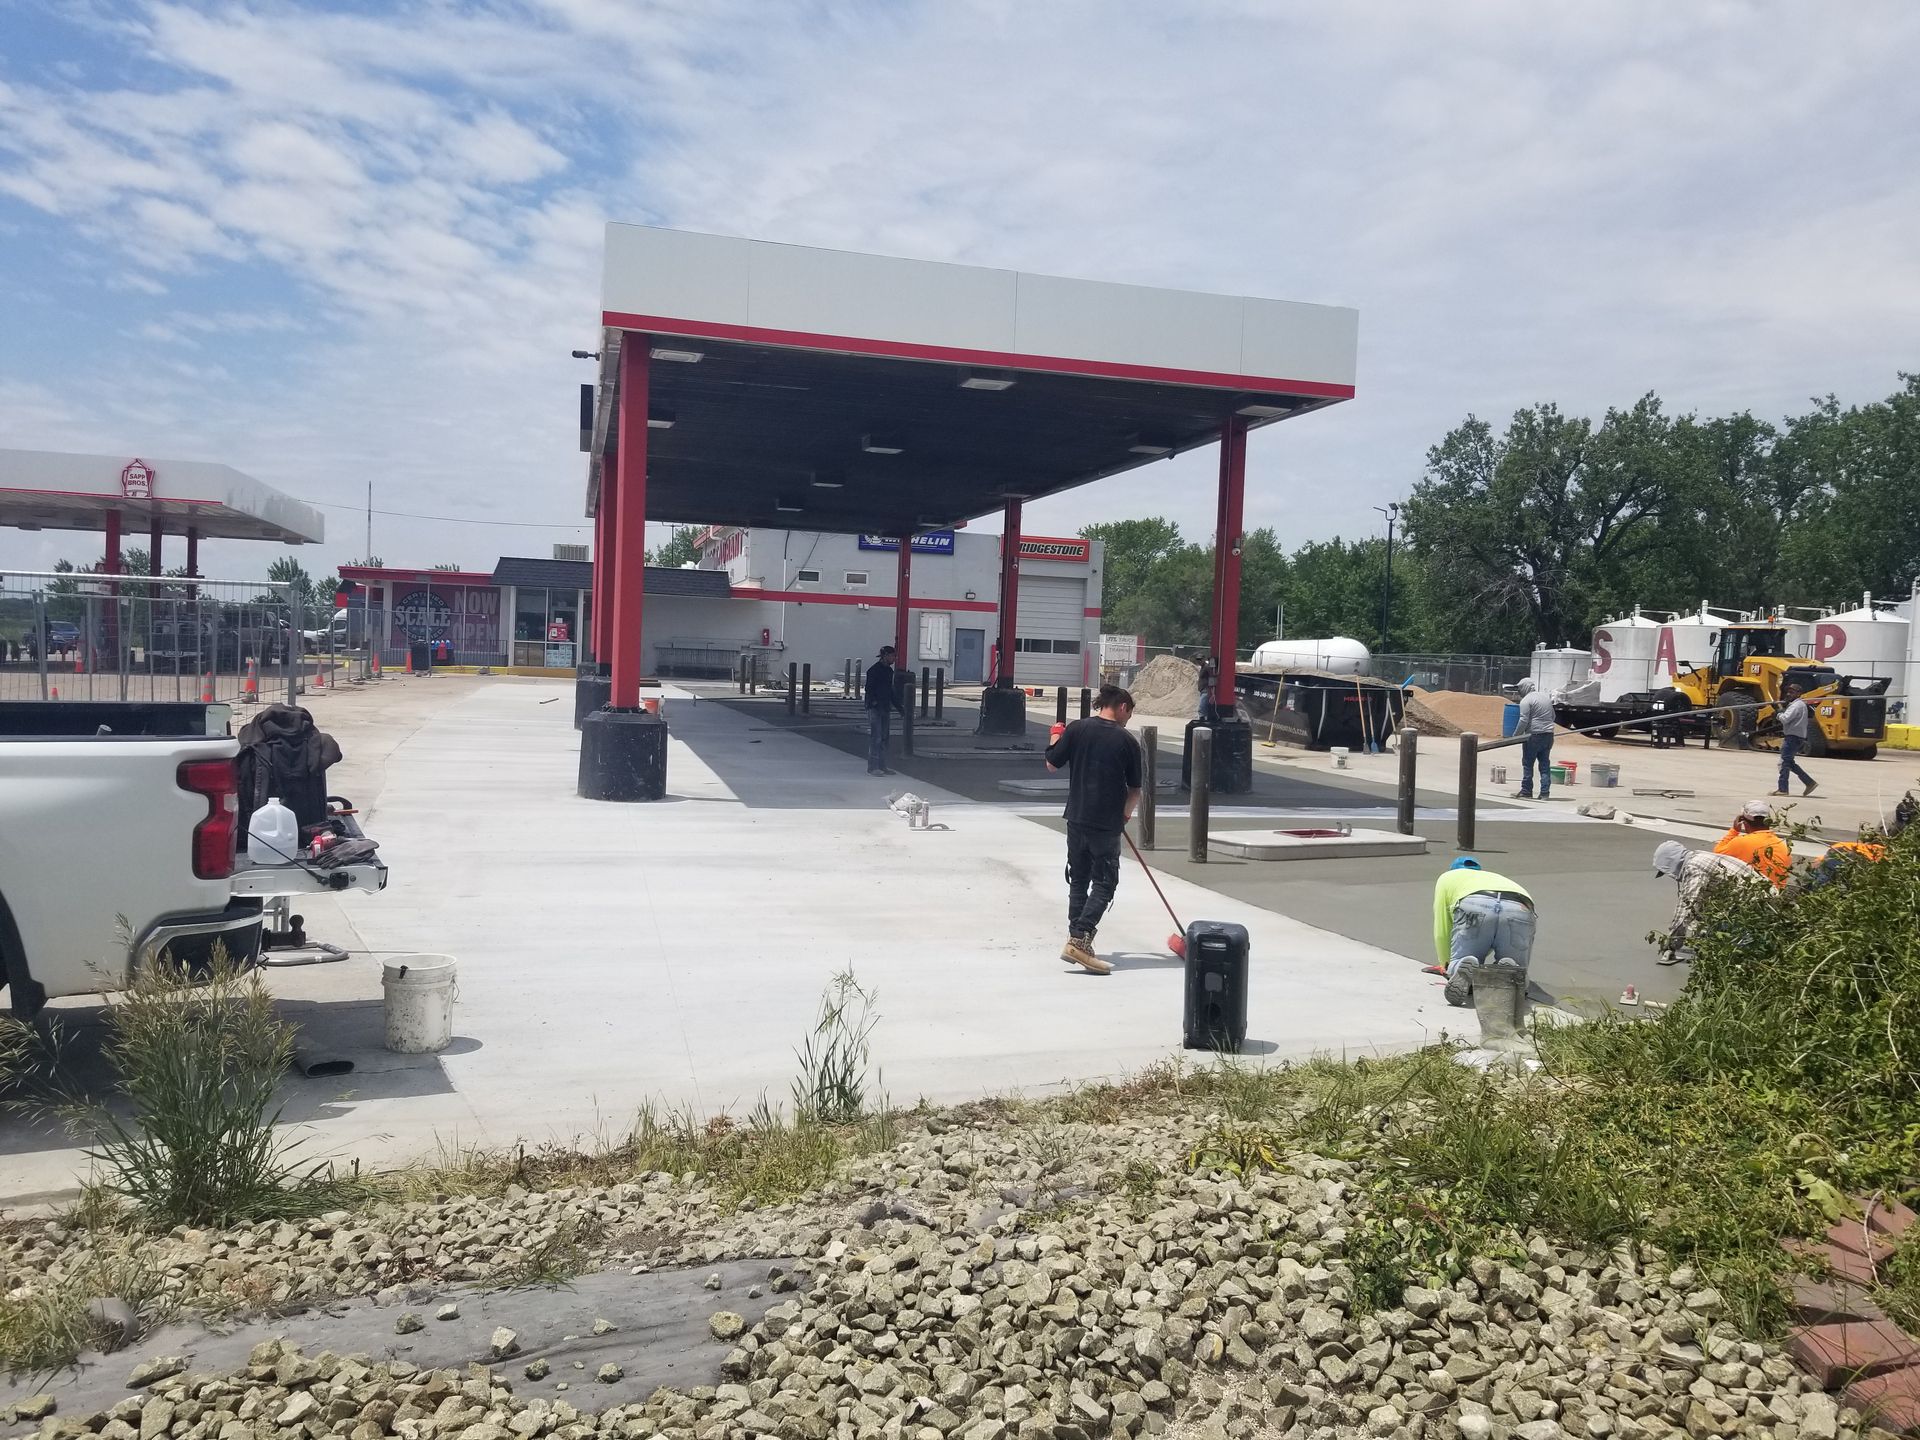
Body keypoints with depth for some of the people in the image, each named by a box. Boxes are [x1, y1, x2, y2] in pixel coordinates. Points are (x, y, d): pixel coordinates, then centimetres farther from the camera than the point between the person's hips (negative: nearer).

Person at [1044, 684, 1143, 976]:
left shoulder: (1076, 729, -2)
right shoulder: (1127, 741, -6)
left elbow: (1052, 764, 5)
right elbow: (1134, 790, 1)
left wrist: (1057, 741, 25)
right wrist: (1126, 813, 20)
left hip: (1076, 818, 4)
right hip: (1107, 823, -4)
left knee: (1078, 880, 15)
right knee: (1104, 883, 2)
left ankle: (1078, 940, 18)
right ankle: (1078, 941, -10)